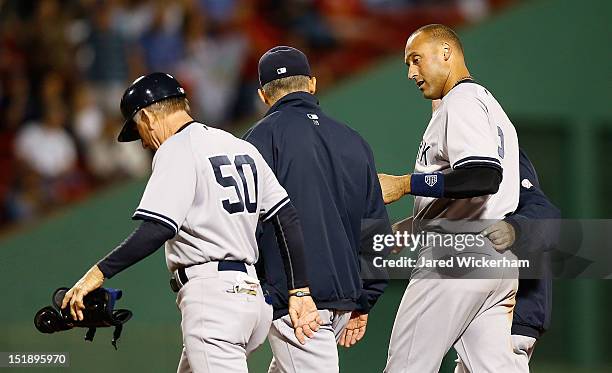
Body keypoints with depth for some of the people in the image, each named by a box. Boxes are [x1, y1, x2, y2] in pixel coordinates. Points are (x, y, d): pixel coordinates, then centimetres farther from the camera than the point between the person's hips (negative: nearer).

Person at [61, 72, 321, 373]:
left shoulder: (176, 150, -6)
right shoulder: (242, 147, 18)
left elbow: (157, 229, -20)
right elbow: (288, 218, 13)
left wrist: (99, 272, -18)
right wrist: (299, 292, 13)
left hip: (212, 295, -9)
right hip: (250, 290, 9)